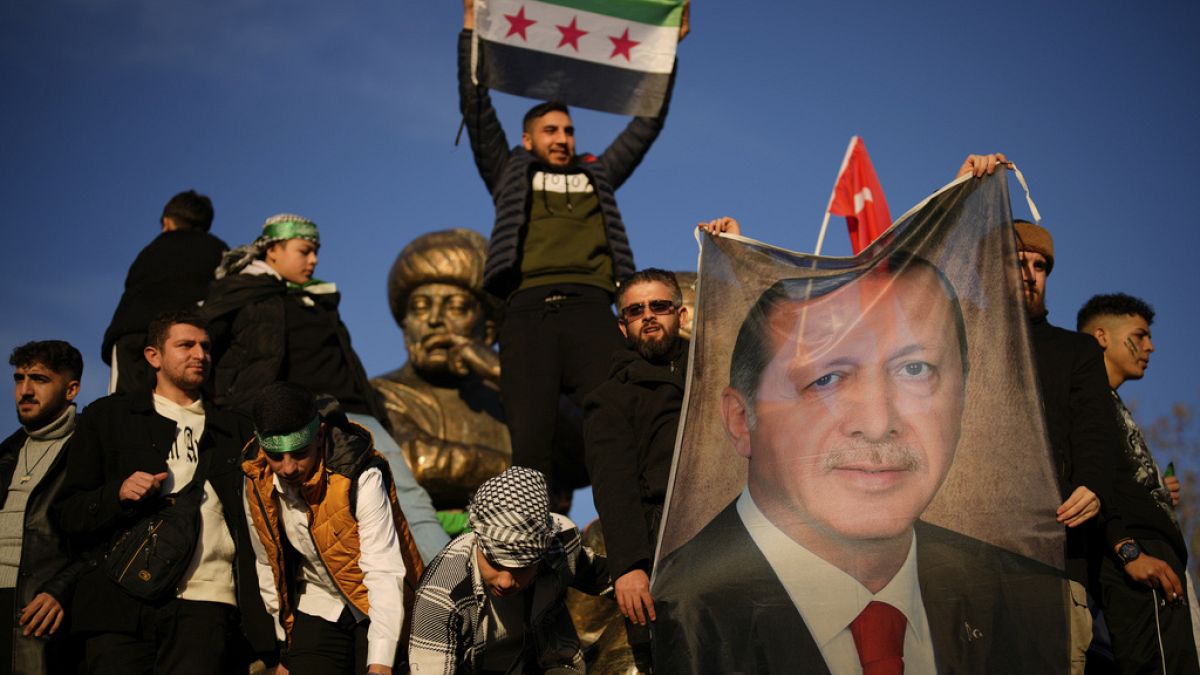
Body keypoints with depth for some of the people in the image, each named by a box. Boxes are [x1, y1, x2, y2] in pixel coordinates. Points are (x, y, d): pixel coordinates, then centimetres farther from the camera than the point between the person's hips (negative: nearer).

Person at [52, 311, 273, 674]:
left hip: (205, 601, 1)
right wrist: (118, 494, -8)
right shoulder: (107, 416, 16)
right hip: (122, 600, -1)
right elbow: (66, 512, 11)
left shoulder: (235, 430, 23)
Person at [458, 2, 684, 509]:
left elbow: (647, 124, 34)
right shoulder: (511, 173, 27)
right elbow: (476, 110, 21)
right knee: (530, 442, -13)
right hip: (528, 309, -1)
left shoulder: (597, 175, 32)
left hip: (590, 308, 2)